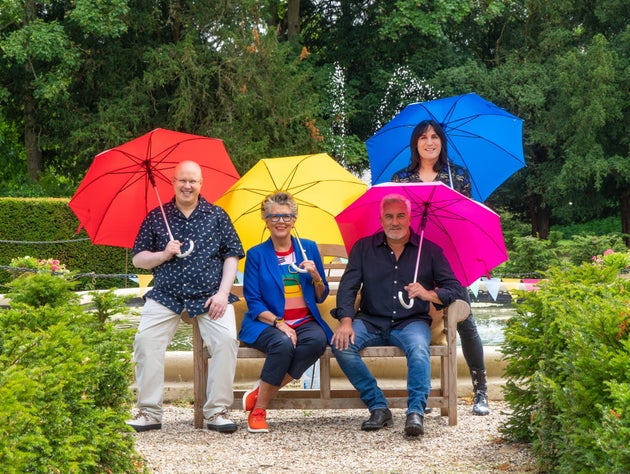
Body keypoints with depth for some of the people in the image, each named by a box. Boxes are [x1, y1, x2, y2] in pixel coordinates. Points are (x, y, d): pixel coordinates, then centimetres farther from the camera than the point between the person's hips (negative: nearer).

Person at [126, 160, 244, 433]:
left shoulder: (217, 216, 11)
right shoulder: (156, 217, 11)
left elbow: (232, 256, 8)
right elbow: (138, 259, 11)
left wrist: (222, 292, -5)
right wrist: (164, 254, -8)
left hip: (209, 297, 0)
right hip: (165, 295, 1)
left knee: (227, 339, -24)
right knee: (145, 339, -21)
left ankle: (217, 411, -13)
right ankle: (149, 413, -12)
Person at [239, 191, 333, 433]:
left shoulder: (309, 248, 12)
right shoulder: (256, 254, 5)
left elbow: (321, 297, 14)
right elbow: (253, 302, 0)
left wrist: (316, 276, -8)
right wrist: (278, 323, -17)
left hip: (305, 321, 3)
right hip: (267, 323, -3)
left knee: (317, 340, -33)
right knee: (283, 344, -37)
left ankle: (260, 392, -23)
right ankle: (258, 411, -21)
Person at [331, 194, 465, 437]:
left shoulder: (430, 250, 7)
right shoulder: (363, 248, 10)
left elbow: (454, 289, 3)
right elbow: (348, 286, 2)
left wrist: (429, 294, -20)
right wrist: (346, 322, -15)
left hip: (411, 322, -2)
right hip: (370, 322, 2)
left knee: (419, 348, -36)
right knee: (341, 345, -27)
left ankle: (416, 412, -36)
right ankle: (378, 408, -21)